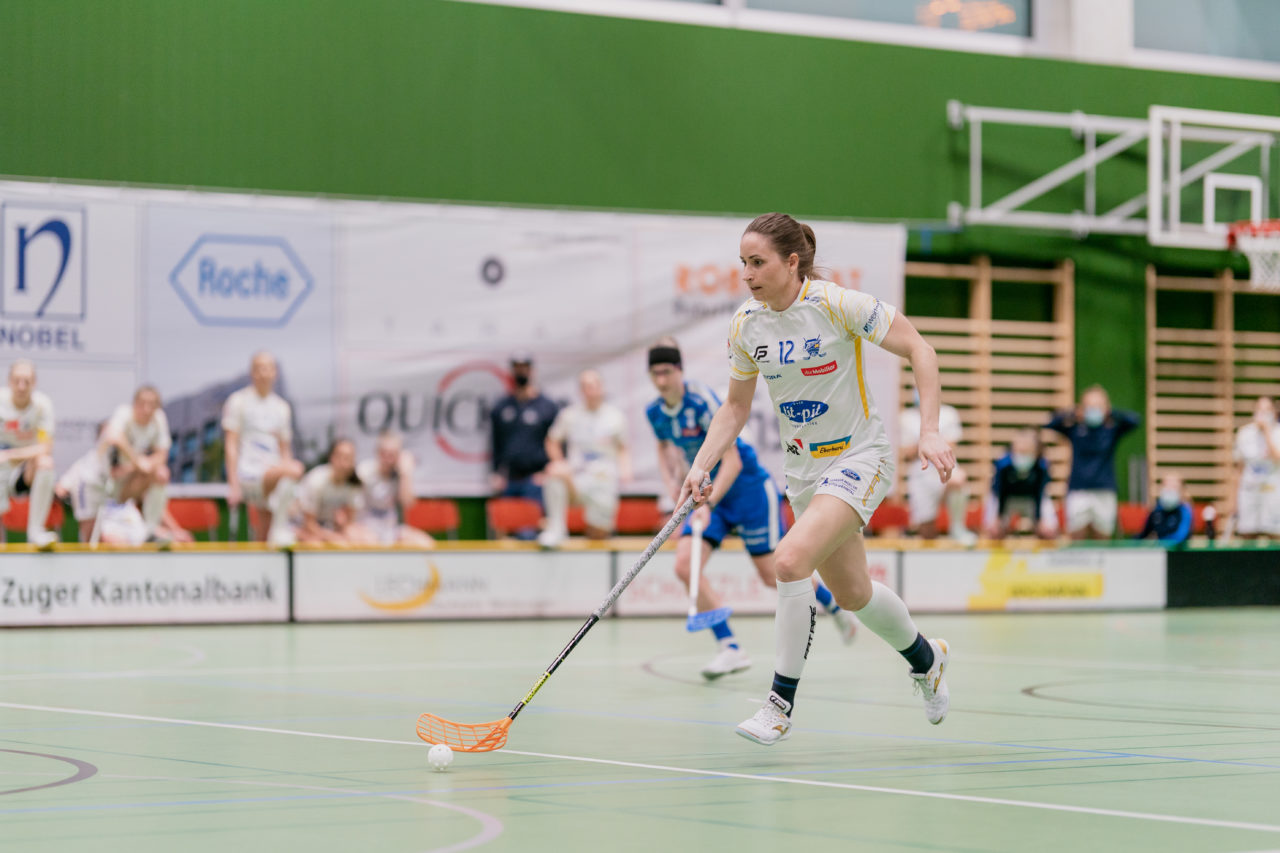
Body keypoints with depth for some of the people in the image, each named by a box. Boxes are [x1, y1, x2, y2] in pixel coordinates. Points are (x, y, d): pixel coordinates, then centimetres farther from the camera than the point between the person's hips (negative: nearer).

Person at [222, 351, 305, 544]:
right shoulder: (239, 401, 2)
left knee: (263, 537, 0)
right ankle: (281, 528, -29)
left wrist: (288, 483, 8)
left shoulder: (282, 407, 18)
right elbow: (231, 445, -2)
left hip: (272, 474, 6)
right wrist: (233, 484, -11)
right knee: (295, 468, -32)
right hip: (248, 472, -6)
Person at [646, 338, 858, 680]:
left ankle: (836, 605, 31)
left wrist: (707, 505, -33)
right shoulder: (655, 412, -3)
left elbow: (732, 461, -24)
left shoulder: (703, 401, -24)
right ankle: (730, 649, -11)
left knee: (773, 575, 1)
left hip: (748, 487, -6)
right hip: (708, 493, 6)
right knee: (684, 565, -16)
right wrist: (672, 486, 3)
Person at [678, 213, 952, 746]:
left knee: (790, 561, -26)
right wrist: (702, 466, -3)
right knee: (851, 595, 15)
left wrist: (930, 431, -20)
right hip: (804, 466, 6)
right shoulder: (745, 325, -2)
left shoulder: (838, 305, -19)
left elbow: (918, 350, -13)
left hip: (859, 457, -6)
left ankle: (781, 703, -14)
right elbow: (736, 408, 10)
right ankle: (925, 657, 46)